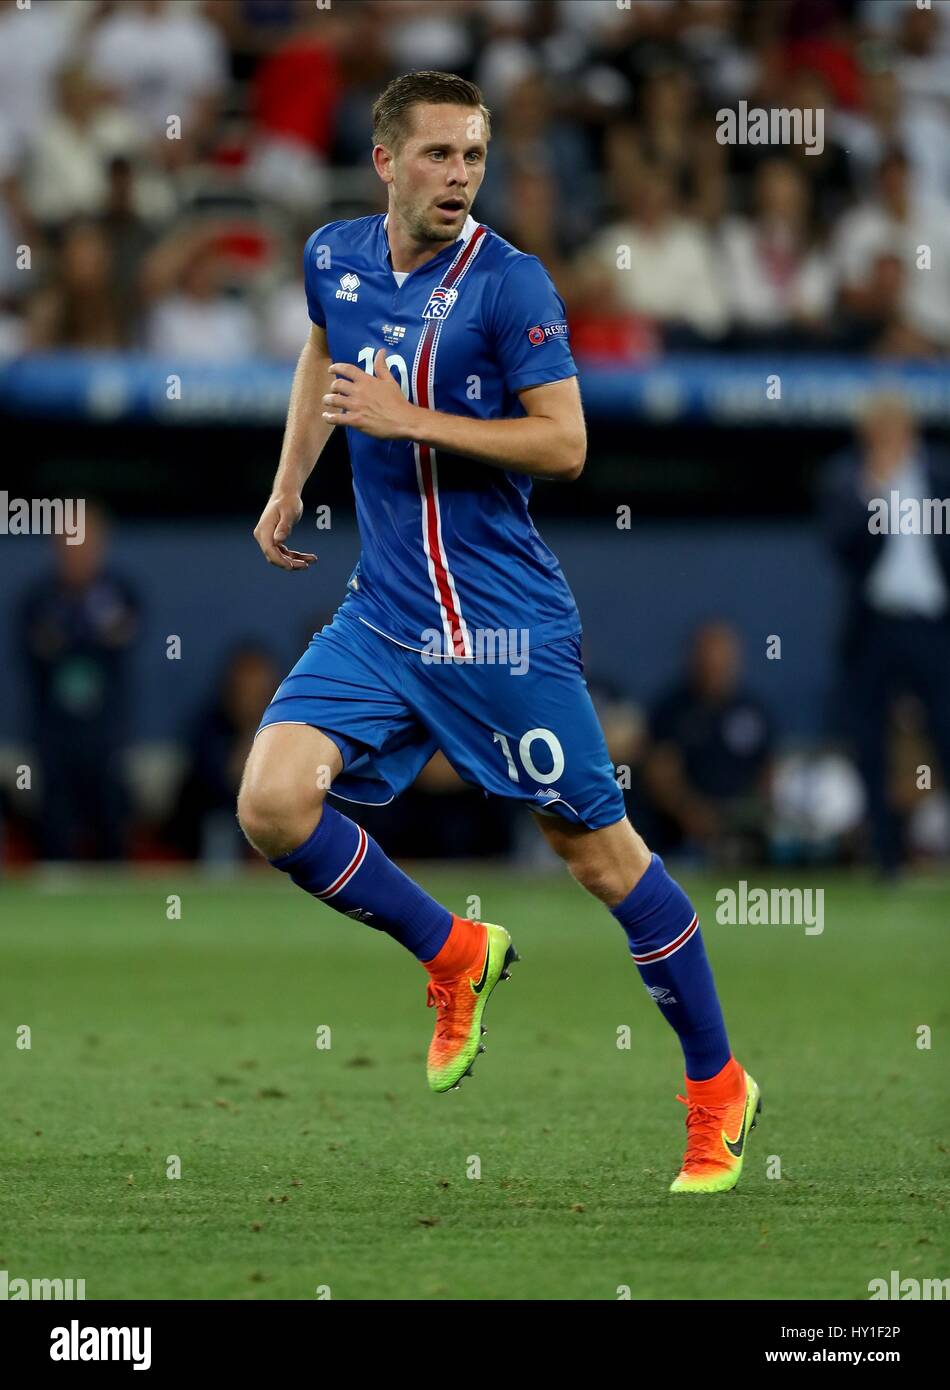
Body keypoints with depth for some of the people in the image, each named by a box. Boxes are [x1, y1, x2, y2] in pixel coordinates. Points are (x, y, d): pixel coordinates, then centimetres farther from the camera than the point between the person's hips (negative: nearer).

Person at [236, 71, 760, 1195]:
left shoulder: (509, 284, -12)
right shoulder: (334, 257, 5)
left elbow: (565, 445, -16)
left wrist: (411, 420, -21)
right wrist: (288, 489, 24)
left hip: (504, 622, -5)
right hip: (382, 617, 5)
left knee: (599, 849, 2)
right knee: (273, 802, -13)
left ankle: (718, 1088, 17)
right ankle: (454, 956, 9)